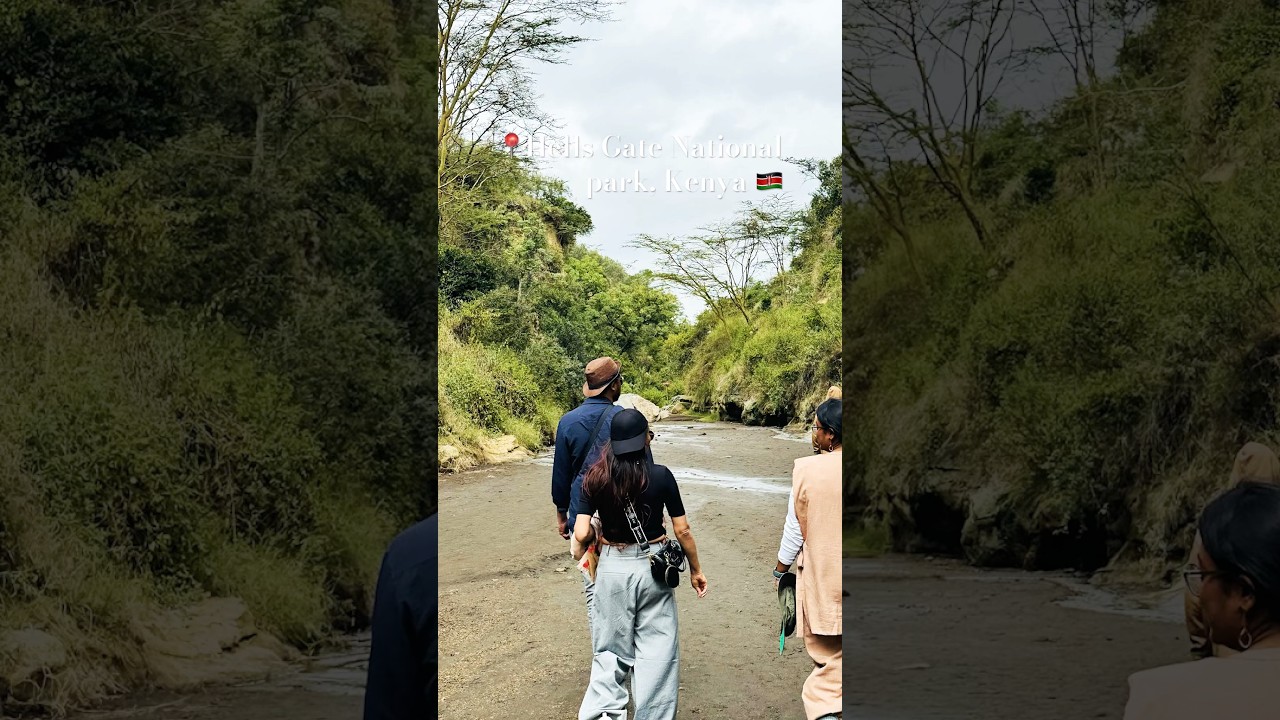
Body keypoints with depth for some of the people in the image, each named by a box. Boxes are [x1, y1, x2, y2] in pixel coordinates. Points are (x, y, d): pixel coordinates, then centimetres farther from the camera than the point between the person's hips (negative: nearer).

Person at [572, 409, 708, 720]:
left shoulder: (595, 479, -6)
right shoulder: (660, 476, -10)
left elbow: (582, 534, -10)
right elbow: (682, 531, -5)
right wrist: (696, 570, 8)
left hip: (612, 567, 2)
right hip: (652, 566, -2)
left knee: (611, 647, 14)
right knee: (656, 648, 10)